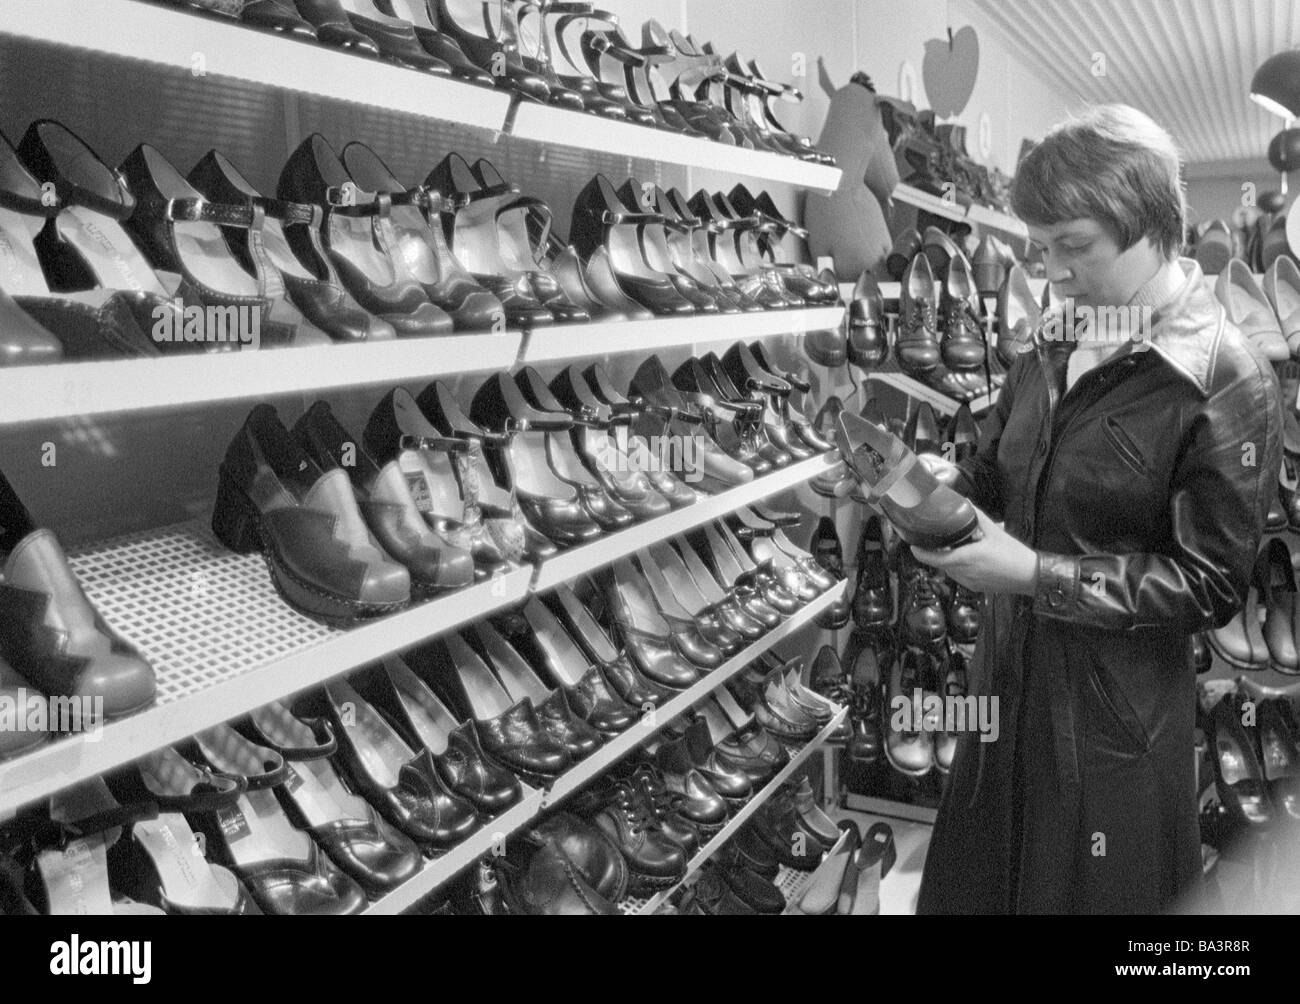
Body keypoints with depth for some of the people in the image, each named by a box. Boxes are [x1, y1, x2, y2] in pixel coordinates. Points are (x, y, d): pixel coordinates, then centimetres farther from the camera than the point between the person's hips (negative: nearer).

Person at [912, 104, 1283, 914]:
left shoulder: (1228, 383, -15)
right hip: (1010, 673, 6)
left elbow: (1213, 584, -16)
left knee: (1093, 892, 12)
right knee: (978, 879, 18)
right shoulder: (1054, 349, 4)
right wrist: (951, 483, -8)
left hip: (1119, 707, -6)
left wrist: (1036, 574, -21)